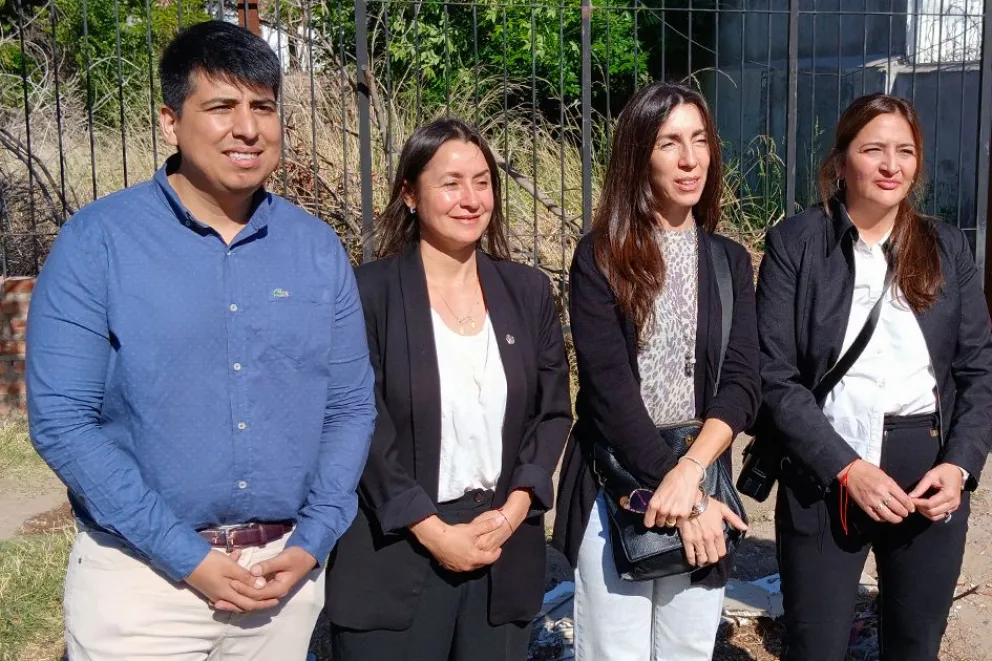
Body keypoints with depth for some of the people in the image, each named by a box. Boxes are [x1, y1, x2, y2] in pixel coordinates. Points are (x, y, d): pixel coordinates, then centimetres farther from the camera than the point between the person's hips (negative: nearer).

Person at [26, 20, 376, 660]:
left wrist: (312, 543, -7)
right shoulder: (97, 241, -9)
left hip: (286, 568, 3)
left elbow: (352, 406, 4)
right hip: (143, 573, -3)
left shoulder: (318, 248, 1)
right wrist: (188, 558, -14)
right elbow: (62, 420, -12)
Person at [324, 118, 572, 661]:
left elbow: (554, 410, 7)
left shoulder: (528, 291, 7)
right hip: (395, 555, -3)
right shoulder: (369, 292, -7)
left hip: (505, 550, 4)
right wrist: (432, 529, -13)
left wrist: (516, 506, -6)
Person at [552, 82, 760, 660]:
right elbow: (607, 389, -12)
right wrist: (678, 489, -16)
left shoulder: (730, 262, 7)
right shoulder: (600, 257, -4)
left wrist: (689, 475, -18)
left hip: (702, 481, 3)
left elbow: (742, 384, -3)